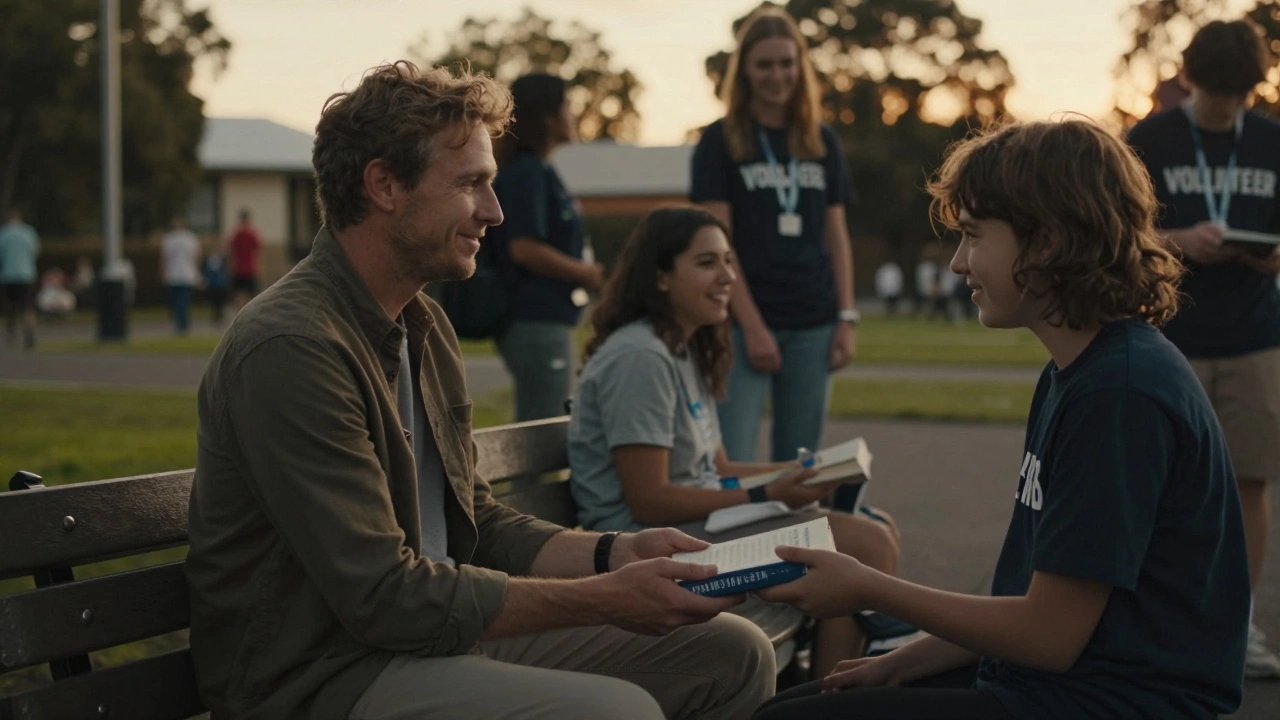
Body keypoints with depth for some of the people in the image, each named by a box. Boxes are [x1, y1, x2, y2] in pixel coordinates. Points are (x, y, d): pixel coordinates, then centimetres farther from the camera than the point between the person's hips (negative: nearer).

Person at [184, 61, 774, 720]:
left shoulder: (425, 326, 12)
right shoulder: (290, 346, -19)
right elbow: (385, 597, -22)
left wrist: (615, 553, -1)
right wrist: (606, 599, -19)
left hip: (436, 638, 9)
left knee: (732, 653, 3)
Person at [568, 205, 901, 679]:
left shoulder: (687, 352, 16)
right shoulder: (639, 357, -15)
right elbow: (648, 500, -20)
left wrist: (799, 471, 2)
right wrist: (768, 497, -19)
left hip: (701, 520, 10)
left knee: (878, 529, 8)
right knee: (866, 547, -18)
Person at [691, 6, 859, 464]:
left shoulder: (822, 142, 12)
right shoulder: (720, 142, -1)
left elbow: (836, 235, 13)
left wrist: (846, 318, 4)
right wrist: (752, 325, -13)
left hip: (812, 324, 4)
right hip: (746, 323, -4)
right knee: (731, 464, -9)